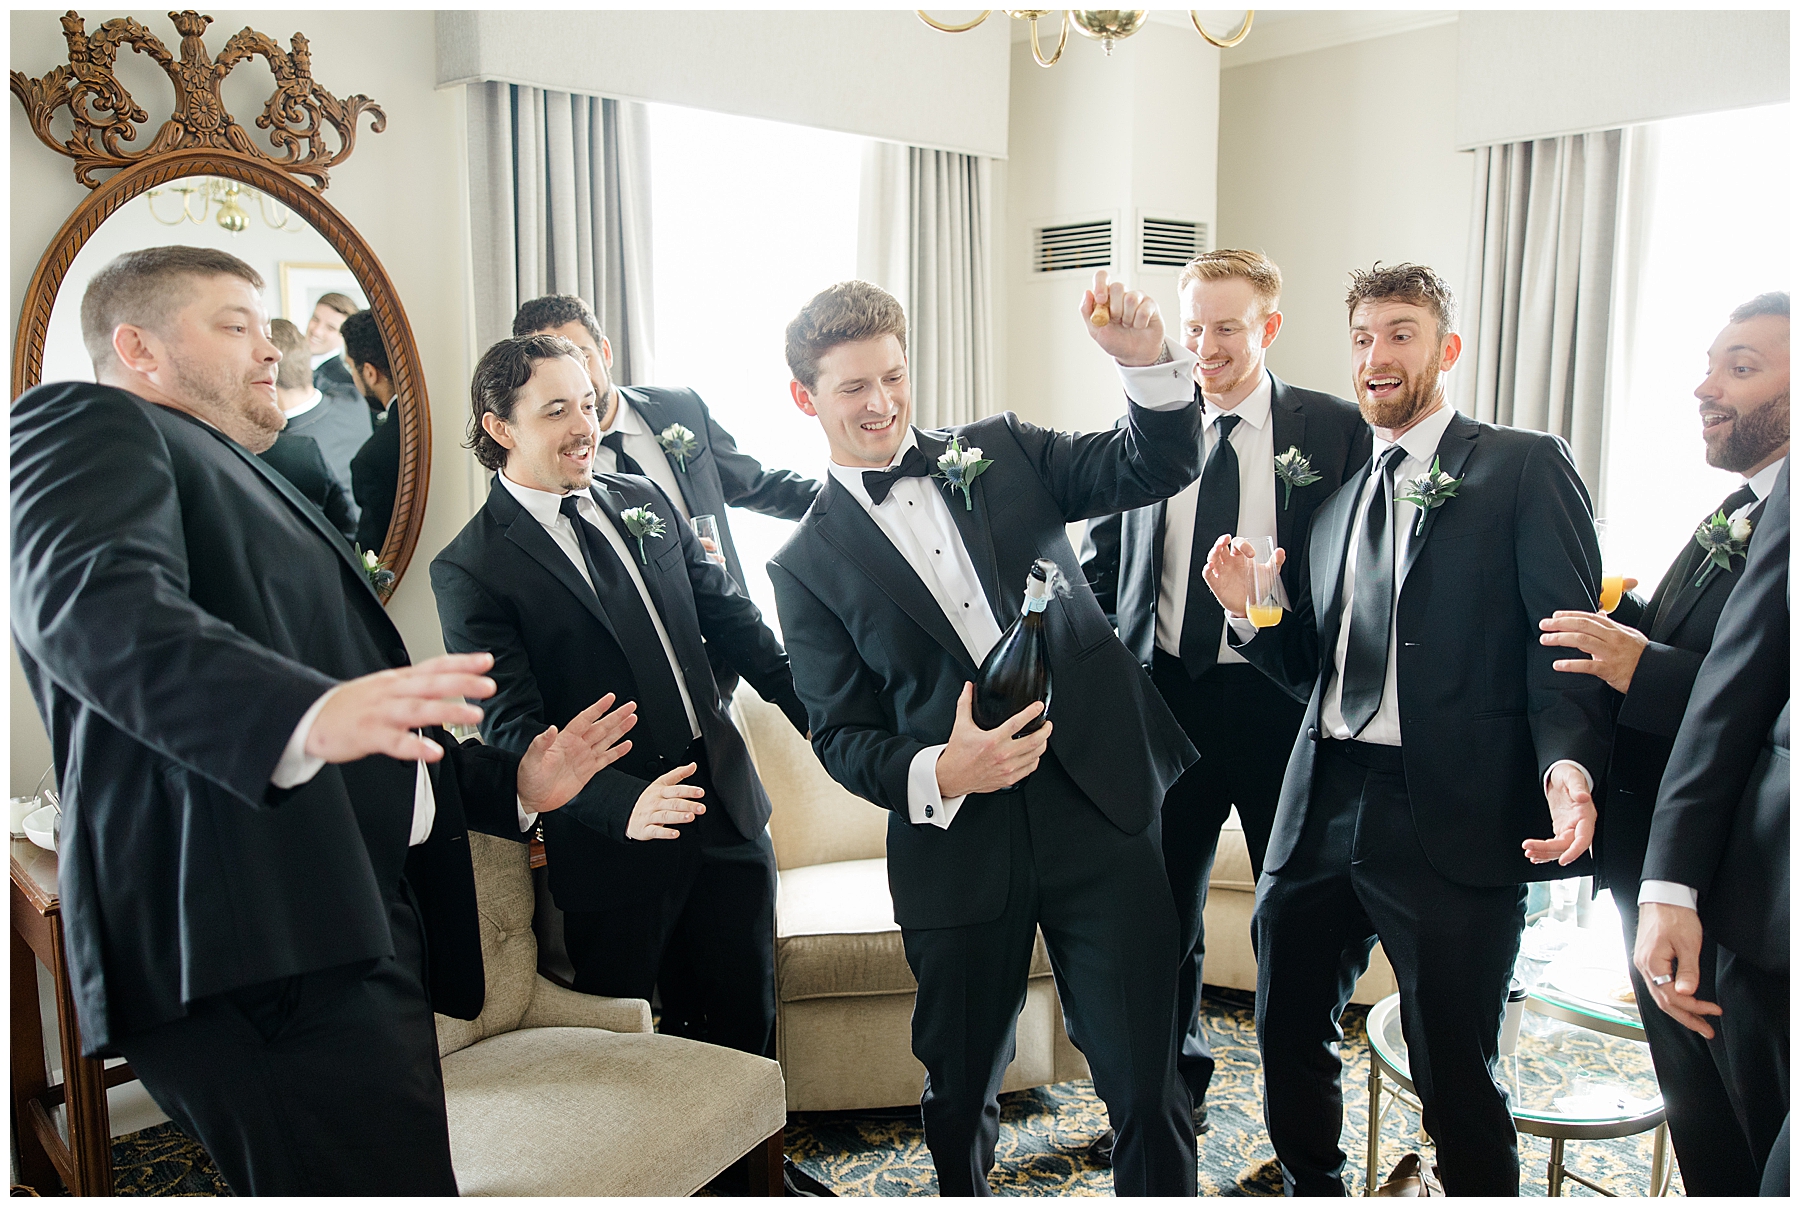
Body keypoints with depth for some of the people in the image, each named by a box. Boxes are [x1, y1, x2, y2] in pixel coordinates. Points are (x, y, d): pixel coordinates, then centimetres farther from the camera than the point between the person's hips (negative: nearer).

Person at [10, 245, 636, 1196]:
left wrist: (512, 785, 23)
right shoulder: (89, 423, 3)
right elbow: (94, 598, -21)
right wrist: (305, 715, -37)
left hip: (359, 930, 9)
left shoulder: (254, 489, 32)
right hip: (251, 937, -9)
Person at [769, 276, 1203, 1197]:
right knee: (960, 1088, 17)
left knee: (1146, 1083, 4)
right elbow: (840, 734, 1)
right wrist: (935, 775, -18)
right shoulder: (808, 563, 3)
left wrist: (1147, 361, -17)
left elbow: (1158, 466, 2)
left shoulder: (1004, 452, 9)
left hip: (1100, 806, 1)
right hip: (958, 845, 0)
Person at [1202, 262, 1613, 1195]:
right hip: (1324, 805, 6)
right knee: (1288, 1039, 17)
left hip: (1452, 820, -6)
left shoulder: (1524, 468, 1)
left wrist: (1569, 764, -25)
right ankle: (1314, 1191, 40)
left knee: (1456, 1076, 4)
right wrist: (1251, 613, -1)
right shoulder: (1334, 496, 18)